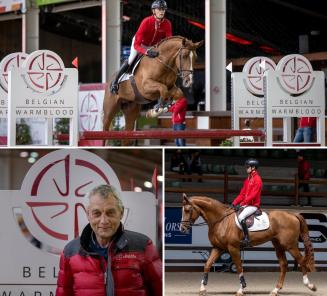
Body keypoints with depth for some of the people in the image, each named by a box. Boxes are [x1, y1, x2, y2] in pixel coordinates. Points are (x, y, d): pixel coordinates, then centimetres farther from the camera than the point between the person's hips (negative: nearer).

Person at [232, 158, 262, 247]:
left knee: (241, 217, -31)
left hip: (253, 205, -10)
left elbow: (252, 195, -19)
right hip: (246, 204, 10)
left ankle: (246, 239, -29)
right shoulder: (247, 179, 17)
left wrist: (242, 204, -22)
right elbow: (242, 193, 17)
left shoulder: (257, 179, -12)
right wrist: (235, 203, 4)